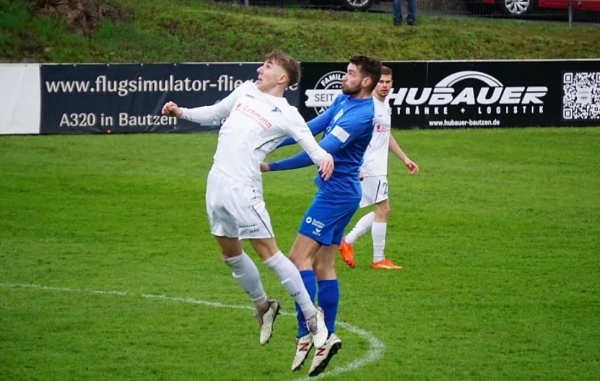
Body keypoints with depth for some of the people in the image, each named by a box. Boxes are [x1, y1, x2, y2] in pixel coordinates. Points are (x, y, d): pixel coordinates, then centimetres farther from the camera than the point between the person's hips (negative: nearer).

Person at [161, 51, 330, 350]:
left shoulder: (286, 114, -7)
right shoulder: (246, 91, 13)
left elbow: (311, 145, -16)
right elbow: (215, 112, 29)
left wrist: (324, 157, -38)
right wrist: (181, 112, 19)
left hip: (242, 190, -7)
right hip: (216, 185, 7)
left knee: (267, 251, -10)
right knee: (230, 254, 16)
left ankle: (311, 315, -4)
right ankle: (263, 307, 34)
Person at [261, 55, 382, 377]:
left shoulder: (361, 115, -22)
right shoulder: (343, 101, 8)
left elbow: (319, 153, -25)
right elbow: (313, 127, 15)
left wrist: (271, 166, -23)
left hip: (336, 193, -10)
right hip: (336, 191, 10)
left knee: (299, 257, -11)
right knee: (322, 265, 12)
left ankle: (305, 334, -12)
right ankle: (327, 336, 14)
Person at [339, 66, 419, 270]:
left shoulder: (385, 105, 13)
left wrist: (405, 159, 23)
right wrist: (356, 166, -27)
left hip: (378, 167, 10)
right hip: (370, 167, -10)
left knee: (381, 211, 13)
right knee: (382, 209, -6)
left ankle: (348, 242, 16)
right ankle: (378, 259, 1)